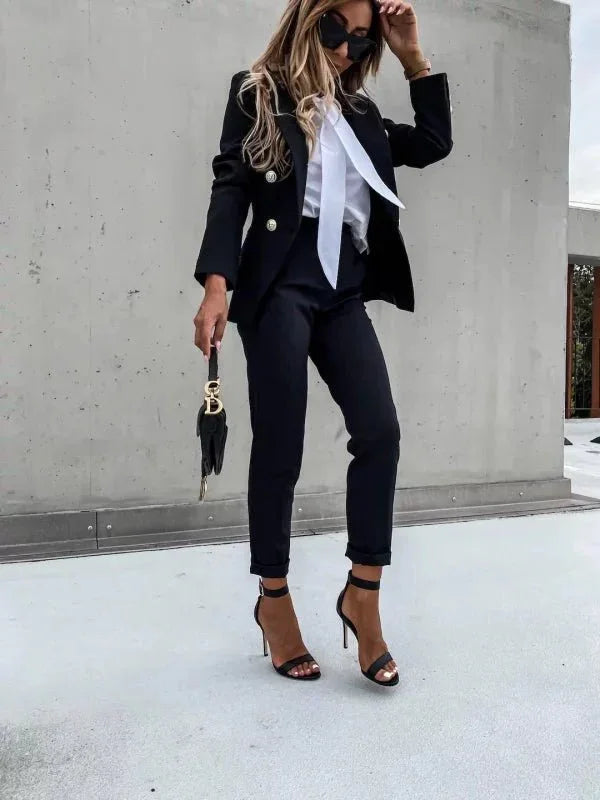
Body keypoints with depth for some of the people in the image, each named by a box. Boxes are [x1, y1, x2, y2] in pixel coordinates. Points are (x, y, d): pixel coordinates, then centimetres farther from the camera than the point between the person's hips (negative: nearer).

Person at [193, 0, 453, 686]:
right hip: (281, 283, -5)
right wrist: (216, 284, -14)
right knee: (279, 447, -5)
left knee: (379, 430, -10)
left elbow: (434, 143, 26)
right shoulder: (257, 93, 11)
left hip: (344, 289, 5)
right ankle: (273, 599, 11)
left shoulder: (358, 111, 25)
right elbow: (230, 188, -1)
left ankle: (363, 594, 1)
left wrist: (413, 56, 20)